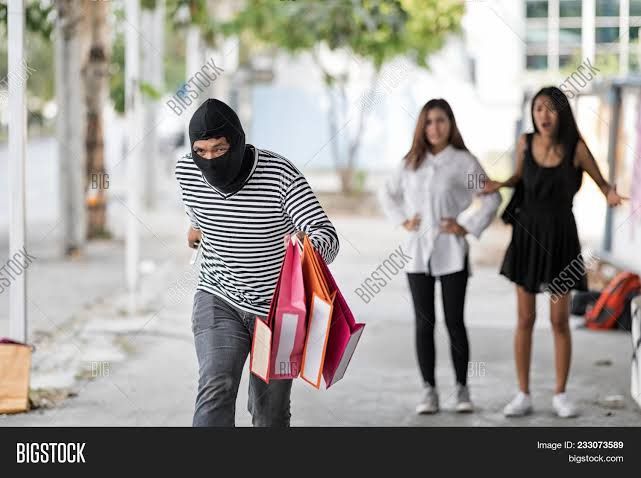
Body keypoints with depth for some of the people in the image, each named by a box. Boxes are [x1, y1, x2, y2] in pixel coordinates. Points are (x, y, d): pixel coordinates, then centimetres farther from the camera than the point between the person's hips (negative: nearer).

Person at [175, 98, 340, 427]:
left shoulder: (280, 175, -21)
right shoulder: (186, 172, -10)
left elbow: (327, 236, -29)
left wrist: (310, 245, -51)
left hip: (277, 306, -1)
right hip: (218, 300, 1)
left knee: (269, 414, 9)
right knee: (217, 389, -23)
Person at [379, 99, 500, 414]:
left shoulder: (464, 161, -3)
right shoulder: (411, 162, 8)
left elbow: (491, 198, -4)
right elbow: (388, 193, 21)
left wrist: (467, 226, -8)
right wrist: (403, 221, 8)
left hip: (452, 253, -3)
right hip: (418, 251, 3)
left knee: (454, 321, 1)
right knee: (424, 323, 4)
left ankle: (462, 389, 12)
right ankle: (429, 391, 8)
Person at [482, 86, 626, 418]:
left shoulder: (575, 147, -11)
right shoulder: (525, 142, -4)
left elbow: (602, 183, 0)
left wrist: (611, 195, -23)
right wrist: (500, 185, -5)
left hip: (560, 237, -2)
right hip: (527, 233, 2)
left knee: (559, 320, 2)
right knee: (525, 319, 4)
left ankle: (560, 395, 15)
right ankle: (523, 395, 12)